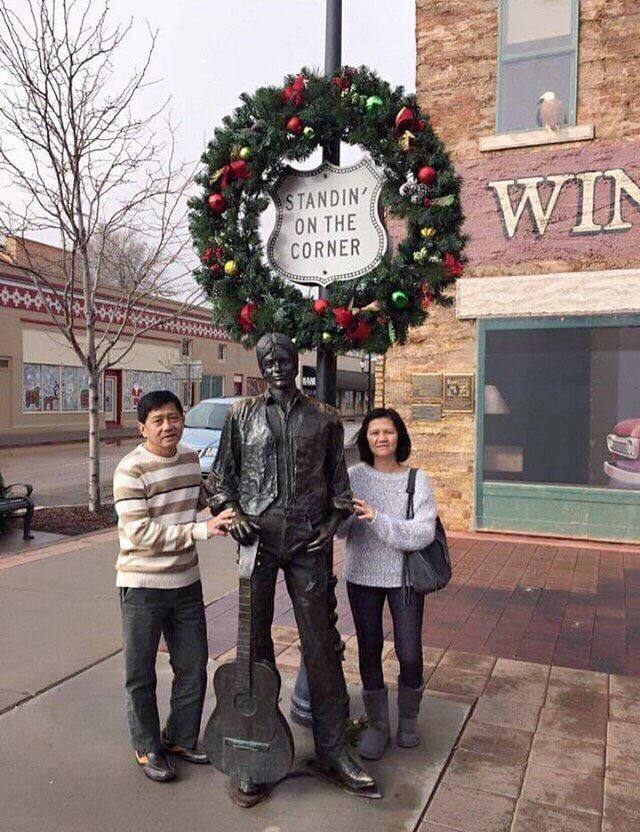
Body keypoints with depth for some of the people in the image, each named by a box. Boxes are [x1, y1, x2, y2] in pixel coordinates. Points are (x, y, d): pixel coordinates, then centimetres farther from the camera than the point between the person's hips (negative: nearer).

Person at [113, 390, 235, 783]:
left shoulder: (191, 458, 3)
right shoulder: (131, 470, -18)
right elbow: (139, 534, -23)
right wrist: (203, 529, -27)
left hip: (187, 581, 6)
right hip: (143, 586, -6)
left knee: (193, 668, 16)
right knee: (142, 675, 10)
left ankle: (182, 738, 37)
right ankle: (148, 749, 31)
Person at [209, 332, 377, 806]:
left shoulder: (325, 419, 9)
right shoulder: (243, 415, 8)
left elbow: (337, 477, 13)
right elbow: (222, 472, 11)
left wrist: (334, 521, 1)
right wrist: (231, 510, -5)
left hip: (308, 541, 0)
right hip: (257, 537, 0)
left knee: (320, 645, 4)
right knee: (254, 641, 6)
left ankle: (332, 750, 19)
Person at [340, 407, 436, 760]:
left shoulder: (418, 480, -6)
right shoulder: (353, 476, -3)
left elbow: (423, 533, -17)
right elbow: (340, 529, -9)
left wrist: (377, 519, -28)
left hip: (405, 577, -1)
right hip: (362, 575, 1)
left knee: (409, 654, 4)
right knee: (369, 650, 11)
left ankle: (408, 717, 33)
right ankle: (376, 724, 31)